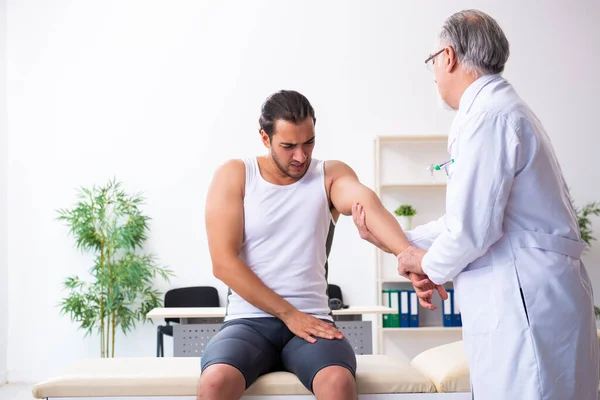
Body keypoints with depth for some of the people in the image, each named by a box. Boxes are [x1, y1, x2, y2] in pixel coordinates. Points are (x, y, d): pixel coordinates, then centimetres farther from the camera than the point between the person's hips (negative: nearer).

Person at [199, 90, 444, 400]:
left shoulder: (331, 175, 5)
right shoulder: (233, 176, 2)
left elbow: (369, 205, -19)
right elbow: (223, 263, -5)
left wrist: (408, 255, -40)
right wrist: (289, 314, -11)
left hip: (312, 320, 1)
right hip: (249, 320, 0)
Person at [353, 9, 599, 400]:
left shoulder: (486, 115, -14)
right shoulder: (502, 108, 19)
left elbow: (473, 227, -20)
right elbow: (472, 216, 24)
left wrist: (430, 264, 0)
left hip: (527, 300, -10)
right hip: (523, 295, 10)